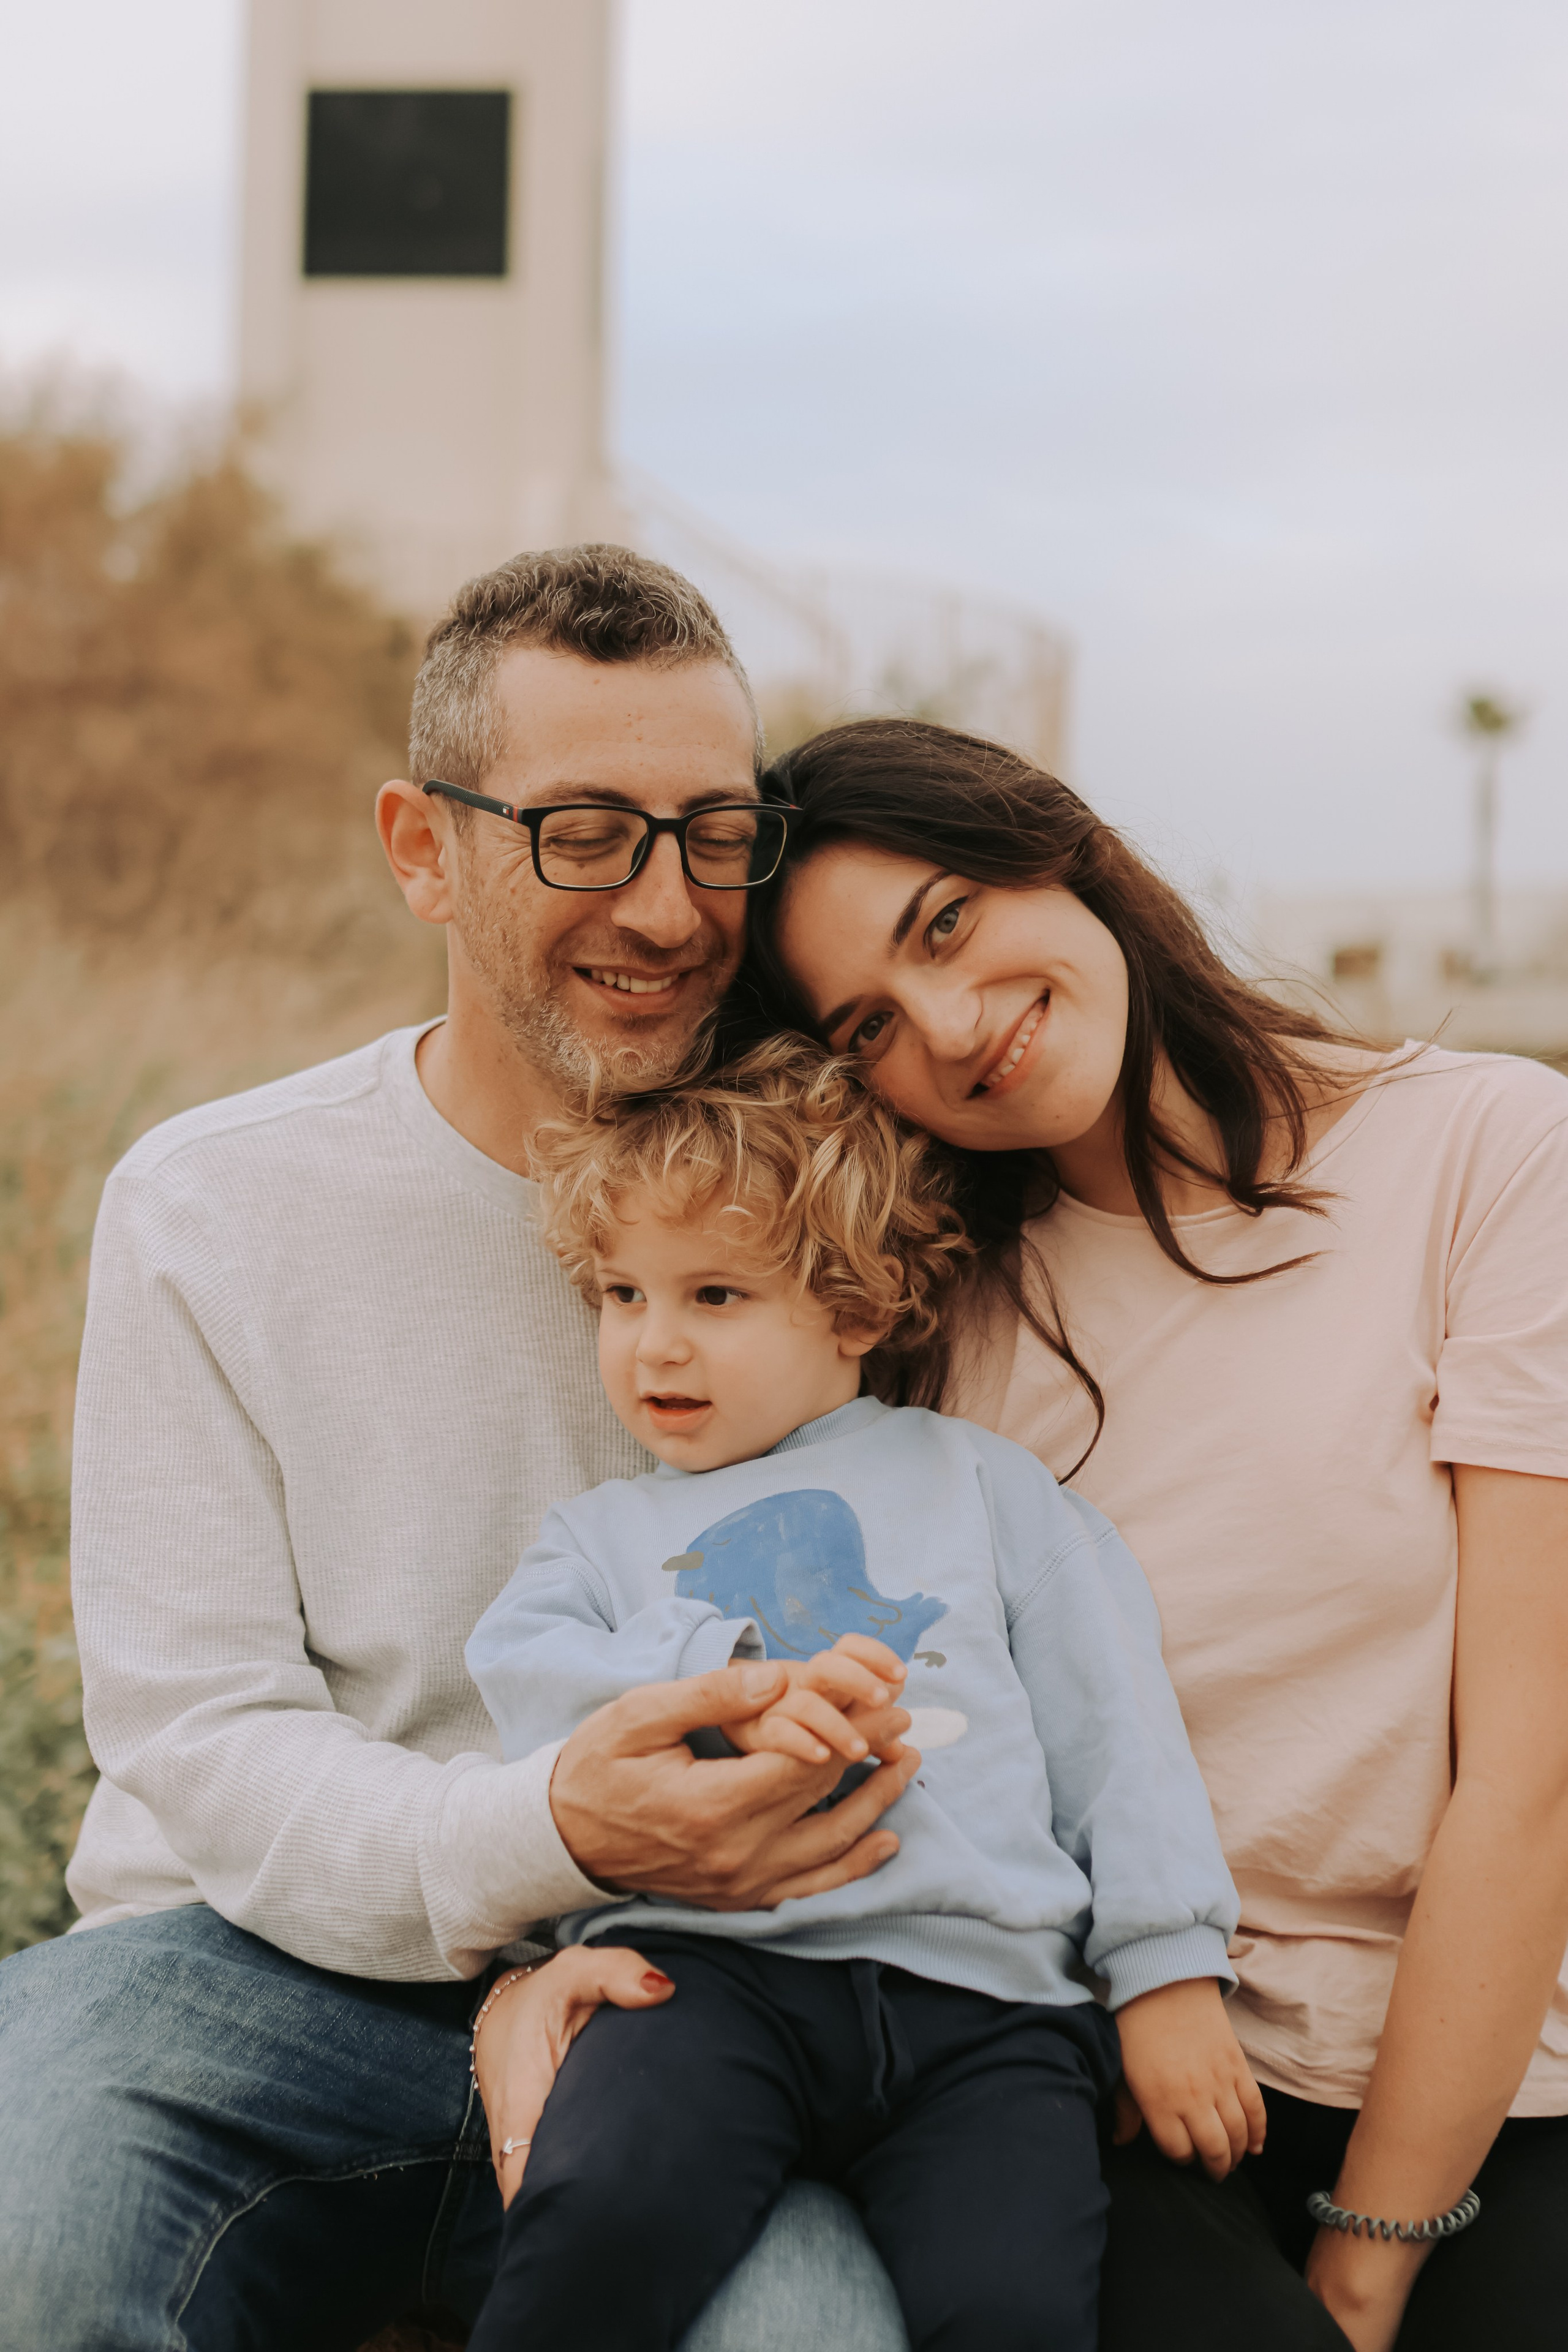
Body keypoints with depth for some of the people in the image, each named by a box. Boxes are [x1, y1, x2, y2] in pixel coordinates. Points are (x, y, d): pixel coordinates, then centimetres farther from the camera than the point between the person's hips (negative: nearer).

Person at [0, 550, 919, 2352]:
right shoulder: (210, 1210, 0)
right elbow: (199, 1740, -5)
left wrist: (620, 1954, -17)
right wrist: (553, 1834, -25)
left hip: (667, 2002, 1)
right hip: (275, 1960, 0)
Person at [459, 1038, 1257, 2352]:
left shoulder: (975, 1478, 21)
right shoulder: (604, 1532, 25)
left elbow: (1114, 1726, 16)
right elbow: (530, 1672, 4)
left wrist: (1170, 1974, 7)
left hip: (982, 1993, 0)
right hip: (713, 1961, 0)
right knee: (602, 2214, -31)